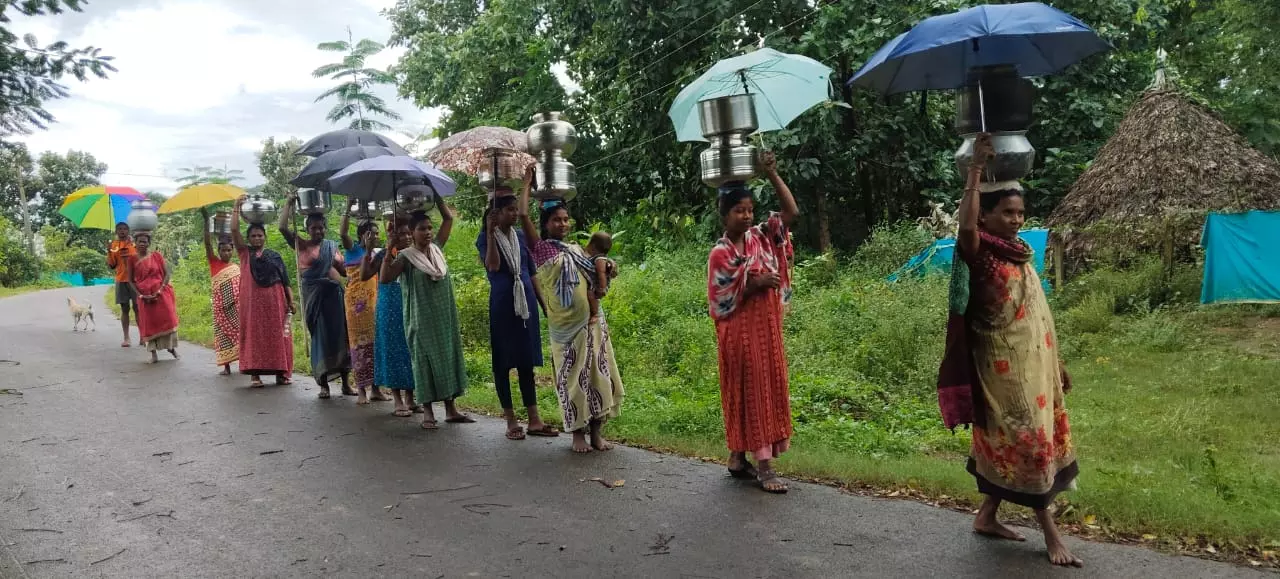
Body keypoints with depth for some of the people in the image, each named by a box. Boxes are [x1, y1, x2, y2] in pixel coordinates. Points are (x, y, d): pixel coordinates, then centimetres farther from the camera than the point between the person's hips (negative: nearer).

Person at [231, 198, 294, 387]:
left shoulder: (274, 256, 9)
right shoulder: (244, 253, 8)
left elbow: (285, 281, 6)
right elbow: (234, 230, -3)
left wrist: (291, 302, -1)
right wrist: (237, 206, -3)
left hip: (274, 301, 1)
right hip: (252, 301, 0)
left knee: (277, 335, 1)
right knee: (254, 335, -1)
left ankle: (281, 373, 7)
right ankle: (255, 374, 1)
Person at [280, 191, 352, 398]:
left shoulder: (331, 245, 13)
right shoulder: (301, 245, 4)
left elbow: (345, 270, 15)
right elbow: (283, 227, -9)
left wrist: (335, 261, -5)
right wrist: (289, 203, -7)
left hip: (334, 293, 3)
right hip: (314, 295, -3)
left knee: (340, 334, 3)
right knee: (320, 336, -1)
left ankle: (346, 382, 9)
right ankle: (323, 384, 6)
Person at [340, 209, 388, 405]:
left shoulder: (377, 254, 15)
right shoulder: (353, 250, -1)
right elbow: (343, 233, -19)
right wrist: (349, 207, -19)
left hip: (375, 302, 5)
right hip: (357, 303, -5)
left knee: (376, 342, 5)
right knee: (360, 341, -4)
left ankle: (375, 387, 12)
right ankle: (361, 390, 0)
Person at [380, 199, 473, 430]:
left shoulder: (437, 248, 6)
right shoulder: (406, 256, -7)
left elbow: (448, 218, 11)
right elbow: (385, 278, -17)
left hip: (445, 316, 5)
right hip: (422, 319, -5)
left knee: (448, 357, 7)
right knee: (425, 361, 0)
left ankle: (450, 408, 15)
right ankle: (427, 412, 8)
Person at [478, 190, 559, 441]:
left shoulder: (520, 236, 9)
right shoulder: (485, 238, -4)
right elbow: (493, 266, -23)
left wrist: (544, 303, 14)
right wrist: (491, 232, -25)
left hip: (526, 302, 5)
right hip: (502, 304, -5)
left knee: (527, 361, 8)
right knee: (503, 362, 3)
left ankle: (534, 419, 12)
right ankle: (511, 420, 11)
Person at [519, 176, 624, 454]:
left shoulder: (577, 249, 12)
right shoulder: (541, 248, -3)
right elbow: (523, 214, -14)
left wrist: (594, 312, 2)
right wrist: (527, 183, -4)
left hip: (591, 322, 5)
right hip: (565, 326, -5)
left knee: (597, 374, 5)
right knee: (572, 377, 2)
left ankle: (596, 431, 15)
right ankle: (578, 433, 14)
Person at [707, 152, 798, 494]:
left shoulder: (760, 237, 5)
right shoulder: (720, 254, -10)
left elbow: (791, 212, -3)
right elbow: (719, 302, -11)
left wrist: (772, 175, -11)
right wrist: (754, 284, -20)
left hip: (766, 327, 6)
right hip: (741, 332, -6)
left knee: (769, 387, 10)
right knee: (751, 391, -3)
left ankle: (739, 457, 22)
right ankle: (764, 465, 2)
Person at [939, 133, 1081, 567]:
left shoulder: (1020, 254, 10)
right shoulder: (980, 254, -13)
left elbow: (1036, 315, 17)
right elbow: (965, 225, -38)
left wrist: (1054, 363, 19)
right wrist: (977, 167, -34)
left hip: (1031, 364, 8)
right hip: (1003, 367, -8)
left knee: (1004, 443, 14)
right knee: (1029, 442, -2)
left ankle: (987, 517, 28)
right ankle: (1051, 535, 9)